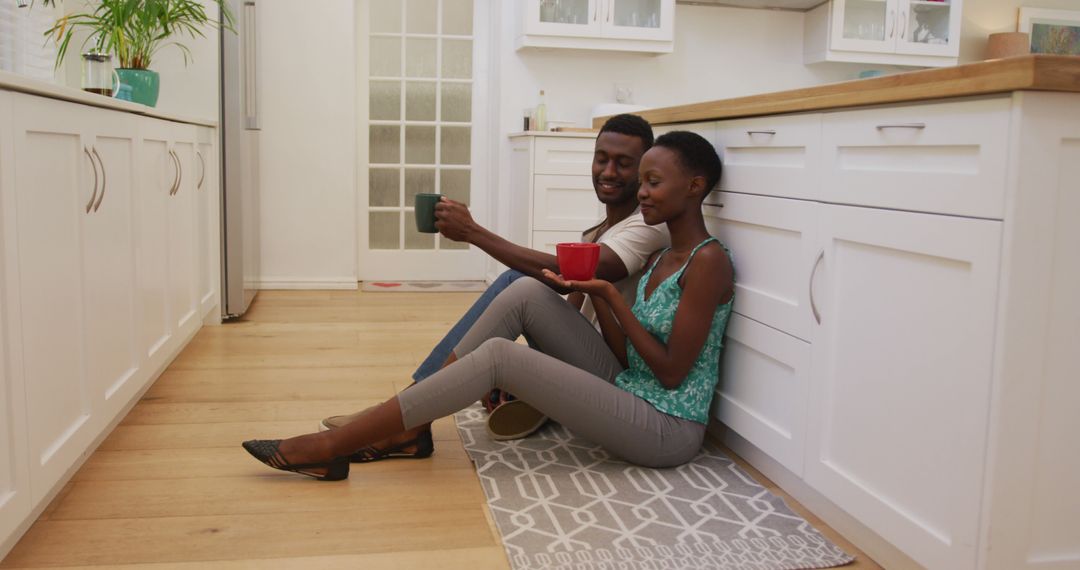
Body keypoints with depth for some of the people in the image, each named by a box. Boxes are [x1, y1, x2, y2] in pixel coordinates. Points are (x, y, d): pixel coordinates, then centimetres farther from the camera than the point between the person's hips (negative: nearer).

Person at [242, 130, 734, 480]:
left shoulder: (708, 261, -14)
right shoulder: (659, 259, 12)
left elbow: (671, 372, -17)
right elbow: (629, 358, 7)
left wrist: (609, 296, -17)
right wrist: (590, 292, -5)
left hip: (667, 431, -8)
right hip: (629, 394, 8)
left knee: (499, 355, -21)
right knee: (526, 292, -6)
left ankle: (333, 447, -13)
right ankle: (410, 425, -4)